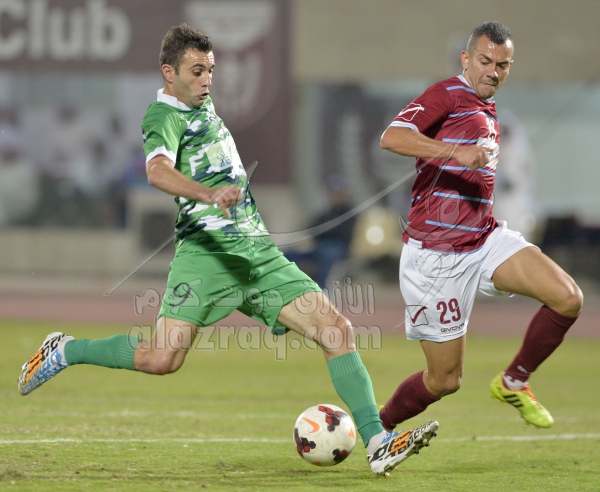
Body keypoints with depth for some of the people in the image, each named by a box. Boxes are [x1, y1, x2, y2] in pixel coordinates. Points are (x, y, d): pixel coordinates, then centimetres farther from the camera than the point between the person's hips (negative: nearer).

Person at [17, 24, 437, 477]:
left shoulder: (203, 106, 20)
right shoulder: (164, 117, -6)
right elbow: (158, 171, -29)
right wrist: (210, 194, -45)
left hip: (258, 252, 7)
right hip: (207, 249, -7)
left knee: (338, 330, -8)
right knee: (162, 358, -16)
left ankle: (378, 444, -12)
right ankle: (64, 352, 10)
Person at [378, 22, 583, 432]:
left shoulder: (489, 115, 18)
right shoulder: (447, 96, -9)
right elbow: (392, 138, -26)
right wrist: (456, 151, -37)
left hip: (485, 240, 7)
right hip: (436, 255, -7)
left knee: (568, 298, -15)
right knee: (445, 379, -1)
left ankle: (514, 382, 4)